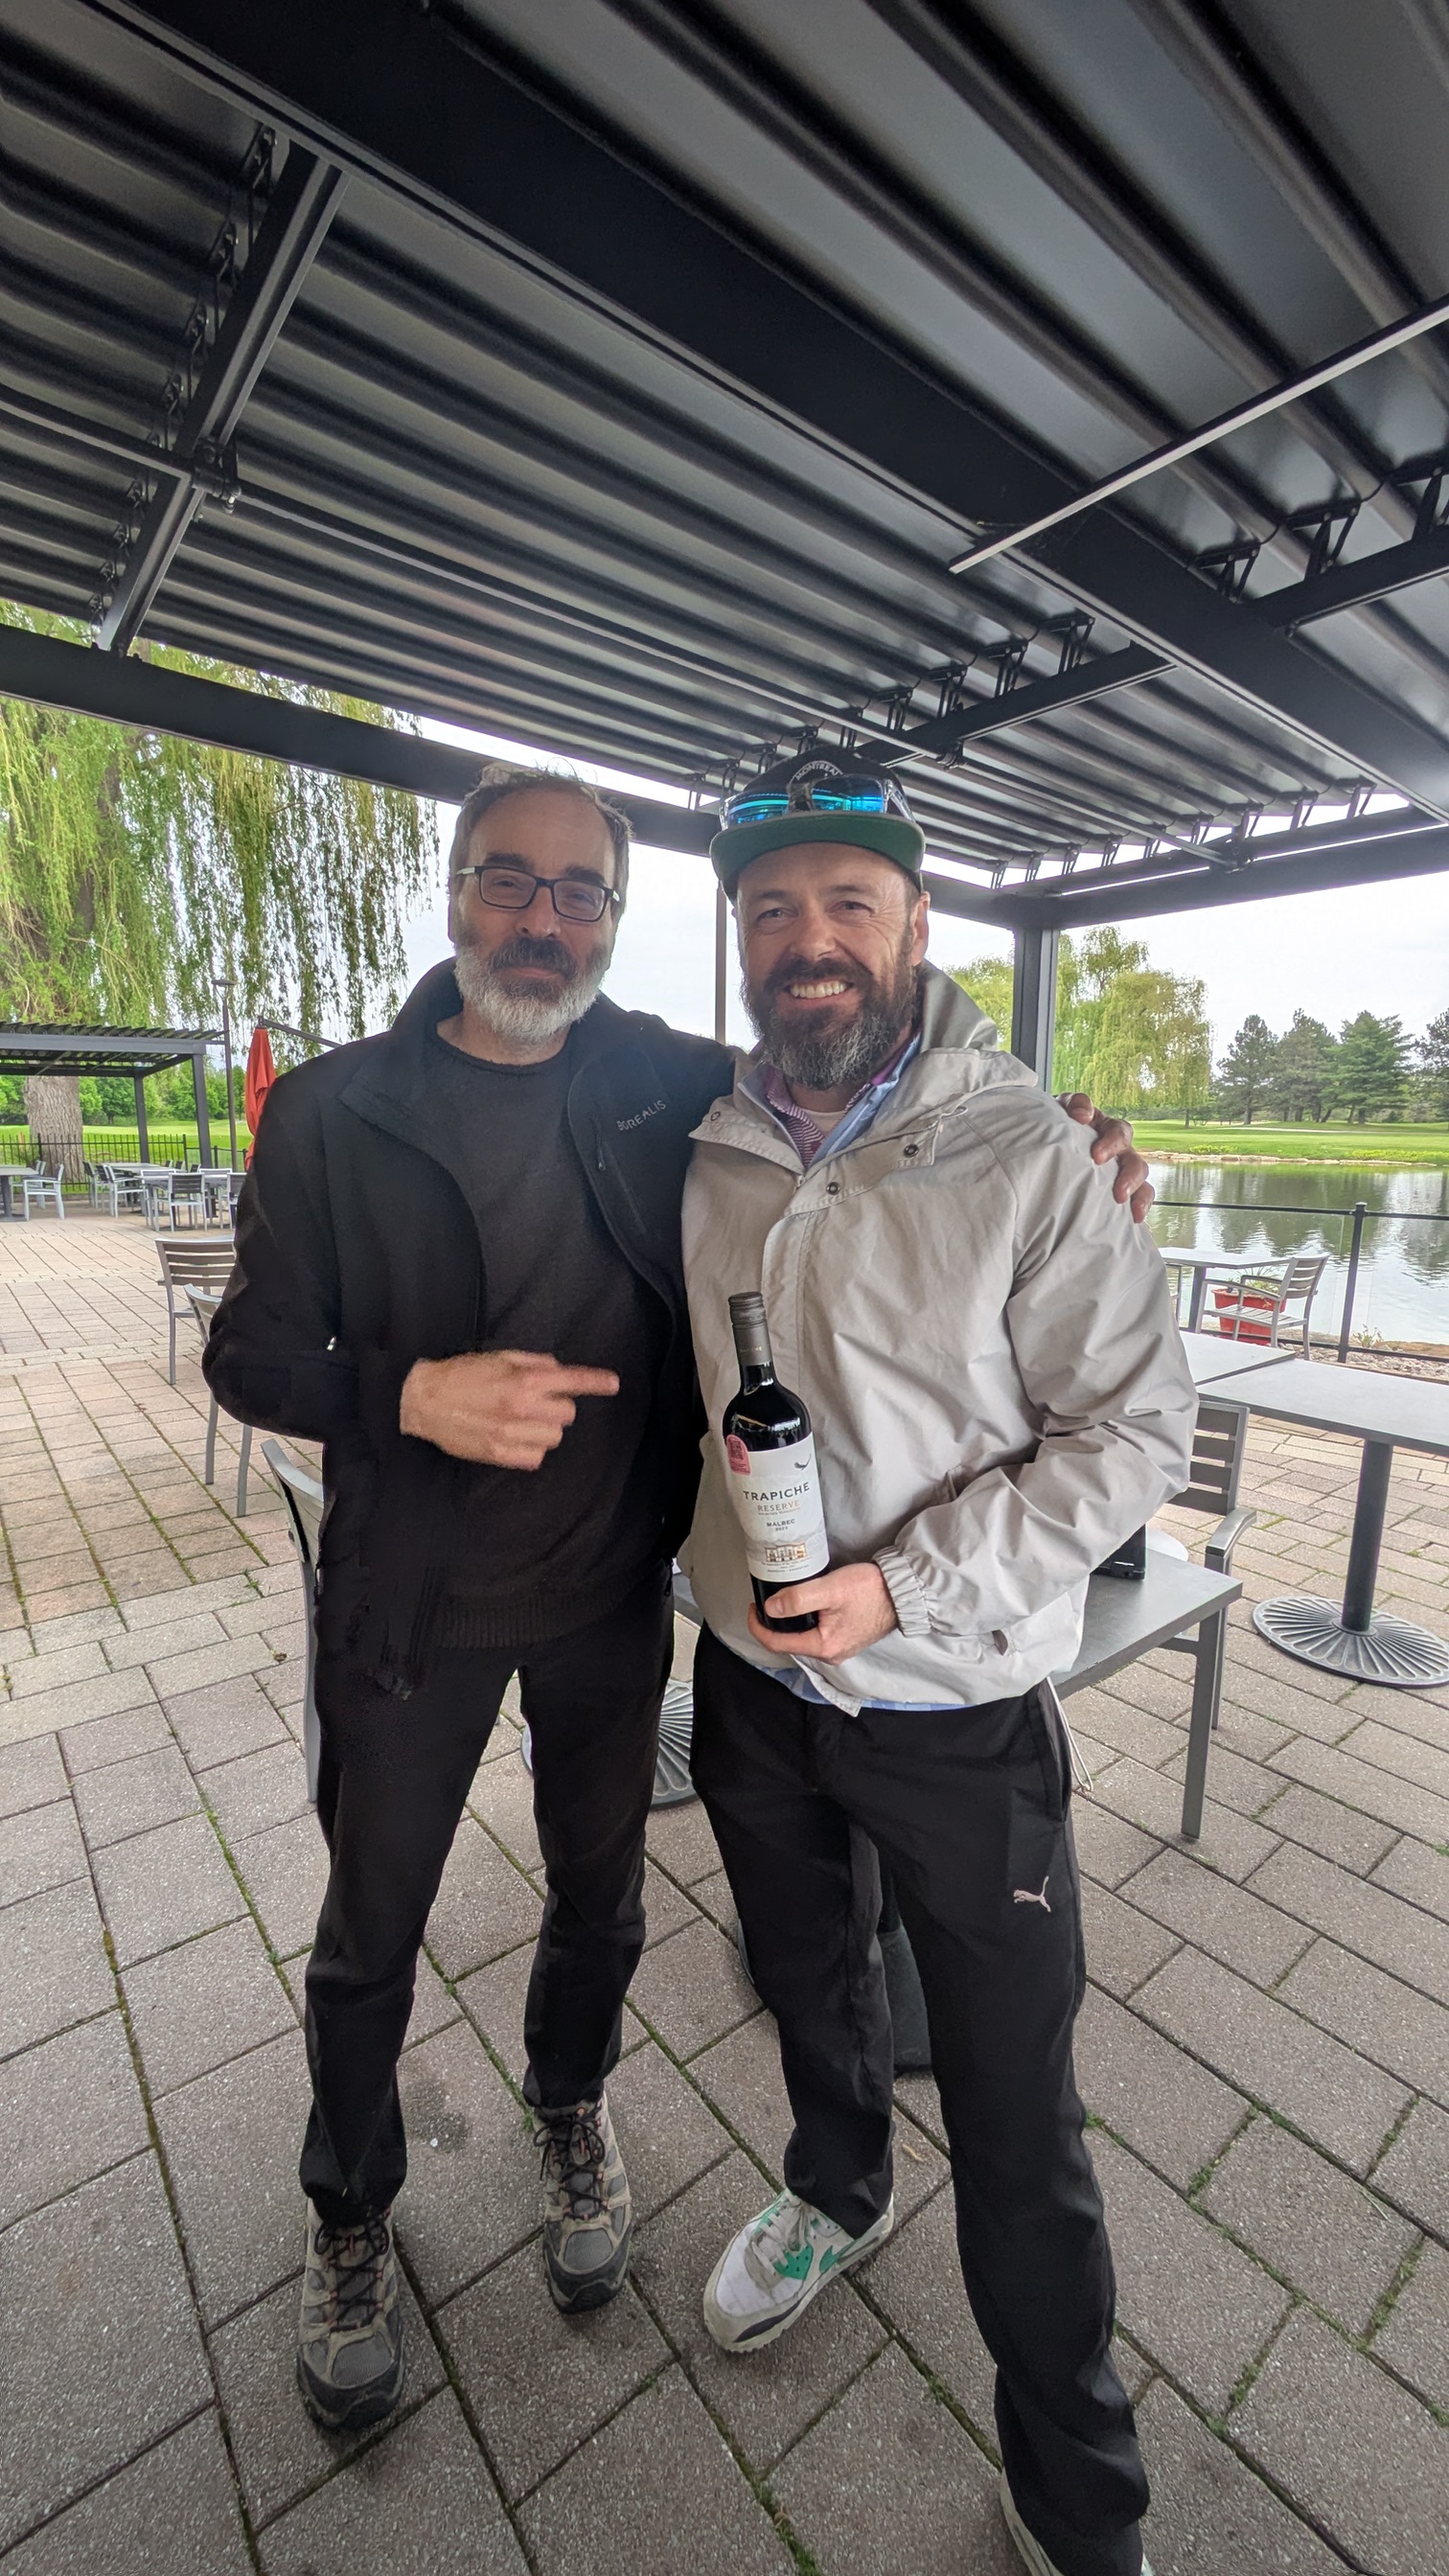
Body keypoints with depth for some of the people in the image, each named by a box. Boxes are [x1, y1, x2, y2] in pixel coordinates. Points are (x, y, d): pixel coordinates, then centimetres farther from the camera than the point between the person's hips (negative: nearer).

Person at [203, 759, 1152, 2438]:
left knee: (600, 1896, 24)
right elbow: (249, 1355, -7)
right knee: (368, 1937, 20)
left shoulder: (678, 1090, -7)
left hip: (611, 1599, 2)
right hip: (412, 1609, -1)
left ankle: (570, 2114, 58)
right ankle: (349, 2219, 53)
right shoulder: (335, 1111, -10)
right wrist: (416, 1394, -27)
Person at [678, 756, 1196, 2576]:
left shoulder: (1026, 1160, -16)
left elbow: (1137, 1427, -15)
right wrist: (692, 1572, 10)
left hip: (955, 1711, -4)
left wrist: (907, 1585, -22)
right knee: (806, 1984, 29)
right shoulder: (711, 1155, -1)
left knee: (1017, 2122, 14)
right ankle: (839, 2192, 62)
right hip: (751, 1684, 5)